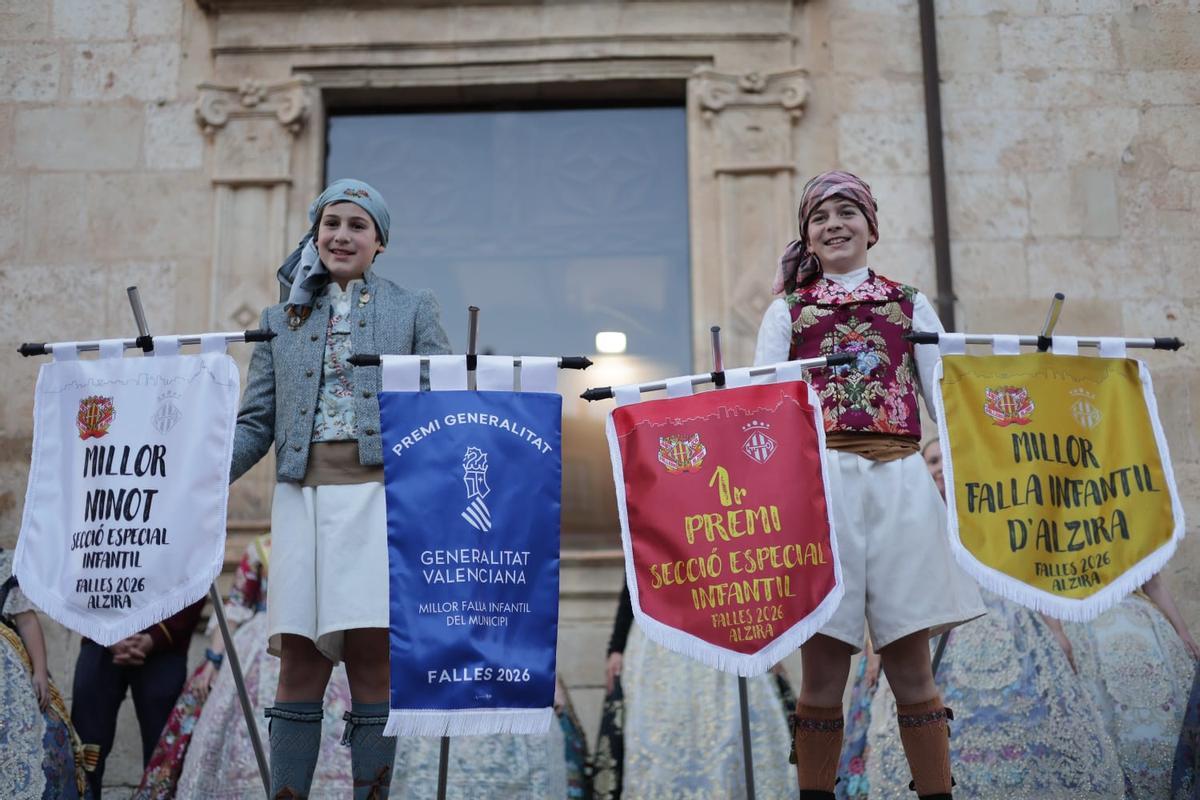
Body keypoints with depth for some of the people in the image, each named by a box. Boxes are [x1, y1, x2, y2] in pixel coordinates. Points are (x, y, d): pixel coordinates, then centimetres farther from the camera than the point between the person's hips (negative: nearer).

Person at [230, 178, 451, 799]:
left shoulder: (413, 310, 12)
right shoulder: (281, 320, 18)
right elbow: (255, 424, 12)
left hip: (381, 497, -2)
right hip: (303, 499, 2)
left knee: (373, 665, -2)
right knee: (300, 668, 2)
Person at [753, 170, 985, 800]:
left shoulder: (911, 305, 17)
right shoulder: (788, 311, 15)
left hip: (898, 482, 1)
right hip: (819, 482, 0)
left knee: (910, 667, 1)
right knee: (822, 670, 0)